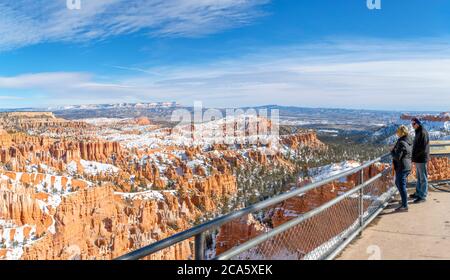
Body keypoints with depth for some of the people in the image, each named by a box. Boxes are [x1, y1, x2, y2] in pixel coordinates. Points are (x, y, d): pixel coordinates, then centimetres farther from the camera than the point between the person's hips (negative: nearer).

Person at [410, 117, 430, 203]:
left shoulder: (423, 133, -16)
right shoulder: (418, 132, 13)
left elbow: (423, 148, -21)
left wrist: (414, 155, -16)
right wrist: (414, 156, 8)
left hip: (422, 159, -9)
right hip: (418, 159, 9)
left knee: (423, 178, -1)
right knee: (419, 177, 17)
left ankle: (423, 196, 5)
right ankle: (418, 193, 28)